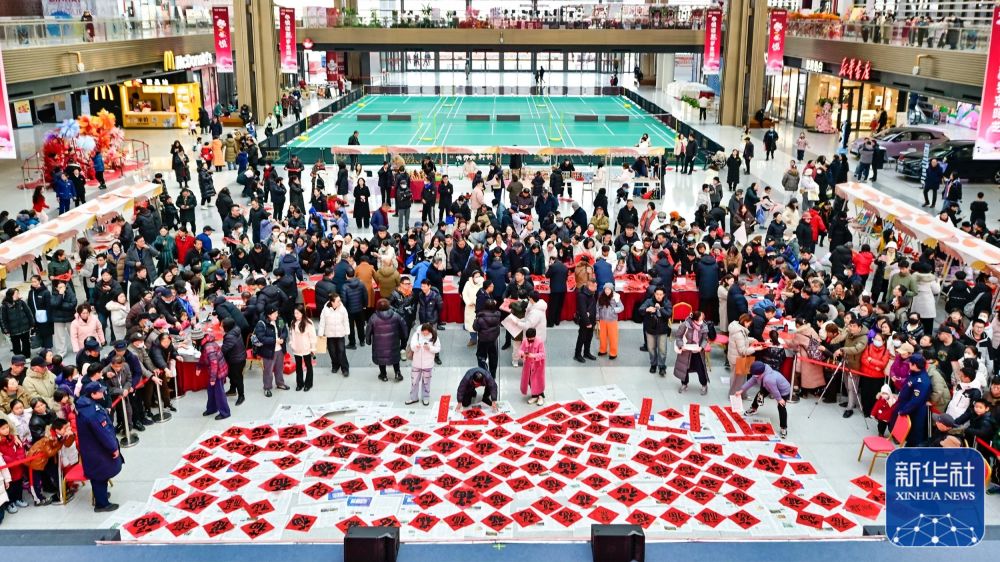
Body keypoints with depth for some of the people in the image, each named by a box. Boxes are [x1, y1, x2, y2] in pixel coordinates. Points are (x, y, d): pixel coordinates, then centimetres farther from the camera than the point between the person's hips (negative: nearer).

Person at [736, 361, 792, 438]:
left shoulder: (768, 379, -48)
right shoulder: (759, 374, -20)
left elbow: (774, 391, -34)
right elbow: (751, 381, -7)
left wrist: (779, 399, -18)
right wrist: (741, 390, -4)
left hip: (784, 391, -9)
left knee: (781, 407, -17)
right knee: (760, 394, 19)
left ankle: (784, 428, -6)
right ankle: (753, 409, 48)